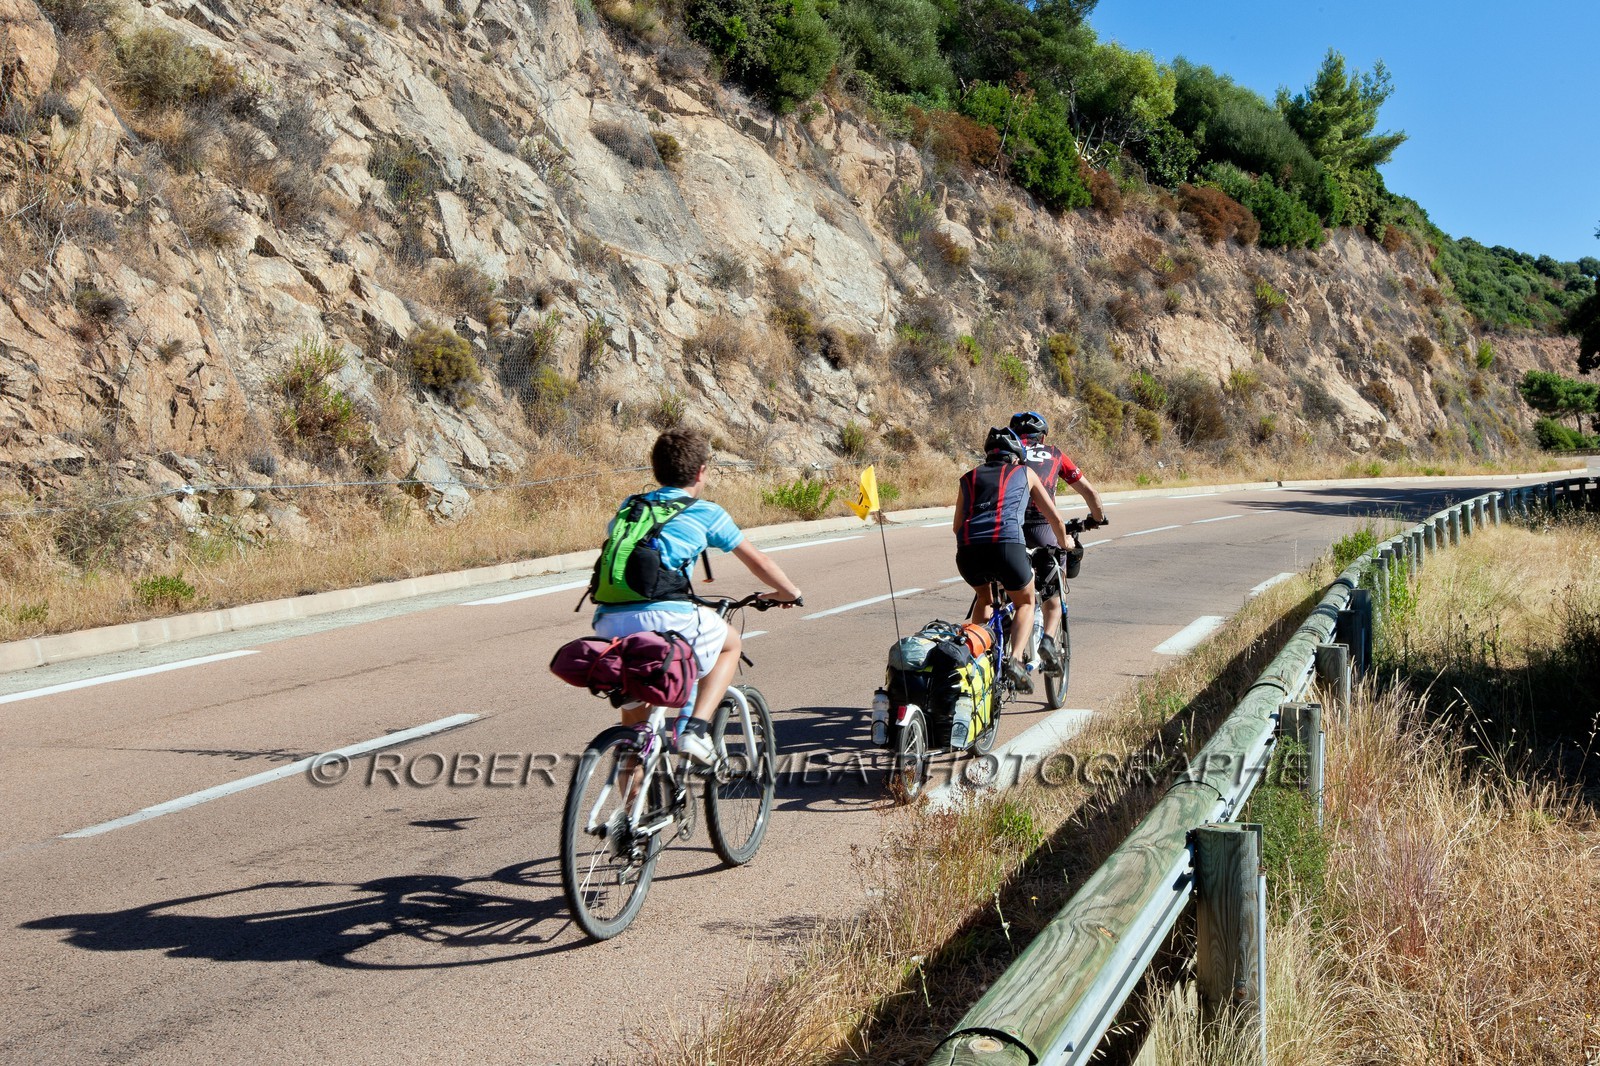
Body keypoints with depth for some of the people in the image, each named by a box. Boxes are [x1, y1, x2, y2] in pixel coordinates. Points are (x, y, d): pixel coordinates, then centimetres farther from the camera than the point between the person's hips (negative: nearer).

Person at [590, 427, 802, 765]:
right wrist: (789, 592, 39)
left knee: (633, 719, 26)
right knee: (730, 644, 26)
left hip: (608, 623, 5)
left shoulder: (629, 507, 23)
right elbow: (758, 562, 20)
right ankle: (694, 729, 10)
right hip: (665, 619, -5)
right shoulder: (705, 513, 11)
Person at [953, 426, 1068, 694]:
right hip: (1007, 545, -3)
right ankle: (1015, 659, -1)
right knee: (1025, 603, 22)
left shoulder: (970, 476, 28)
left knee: (984, 598, 34)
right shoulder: (1024, 473, 23)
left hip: (967, 551, 3)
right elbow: (1055, 518, 28)